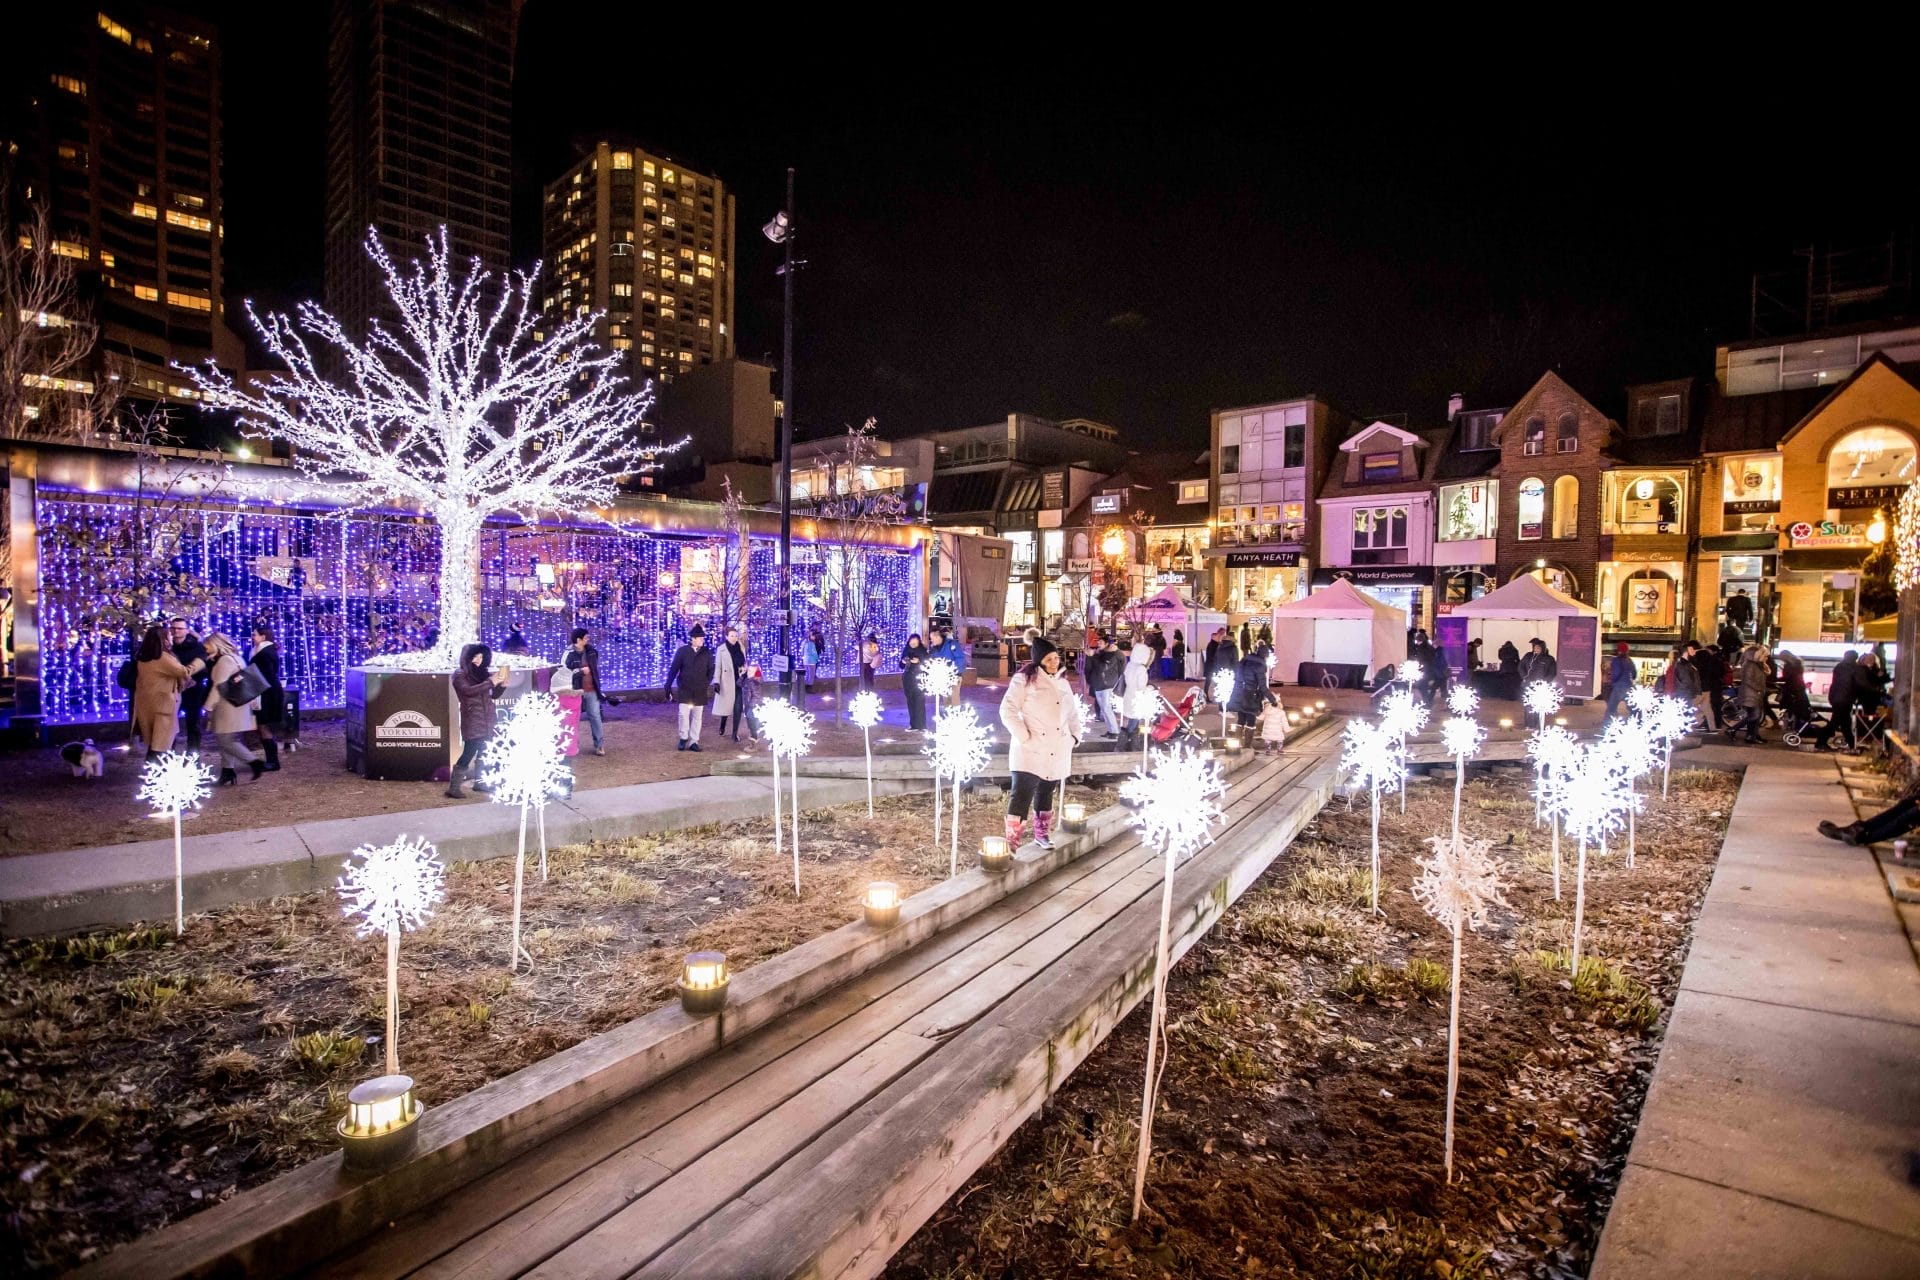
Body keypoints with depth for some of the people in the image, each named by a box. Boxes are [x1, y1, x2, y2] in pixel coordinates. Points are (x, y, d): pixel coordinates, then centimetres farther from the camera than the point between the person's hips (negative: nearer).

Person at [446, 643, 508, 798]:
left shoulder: (482, 674, 14)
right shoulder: (459, 675, -1)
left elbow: (493, 695, 17)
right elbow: (468, 690, -19)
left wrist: (502, 684, -2)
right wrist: (490, 682, -20)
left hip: (486, 718, 6)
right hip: (472, 718, -6)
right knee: (469, 752, -13)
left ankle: (479, 782, 19)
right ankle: (453, 787, -9)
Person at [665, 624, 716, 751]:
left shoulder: (707, 653, 2)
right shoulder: (682, 651, -4)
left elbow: (711, 669, 9)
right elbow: (674, 669, -4)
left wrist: (707, 683, -1)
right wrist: (668, 686, -6)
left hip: (700, 690, 2)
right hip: (685, 689, -2)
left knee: (697, 716, 5)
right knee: (684, 714, -8)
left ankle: (693, 741, 12)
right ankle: (683, 738, 11)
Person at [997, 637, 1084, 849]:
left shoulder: (1062, 682, 15)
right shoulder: (1024, 679, -7)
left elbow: (1072, 712, 25)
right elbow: (1008, 710, -13)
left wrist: (1075, 735, 11)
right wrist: (1023, 736, -18)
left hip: (1057, 752, 7)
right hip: (1031, 750, -6)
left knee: (1046, 794, 18)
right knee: (1022, 795, -11)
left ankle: (1042, 833, 33)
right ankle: (1011, 842, -9)